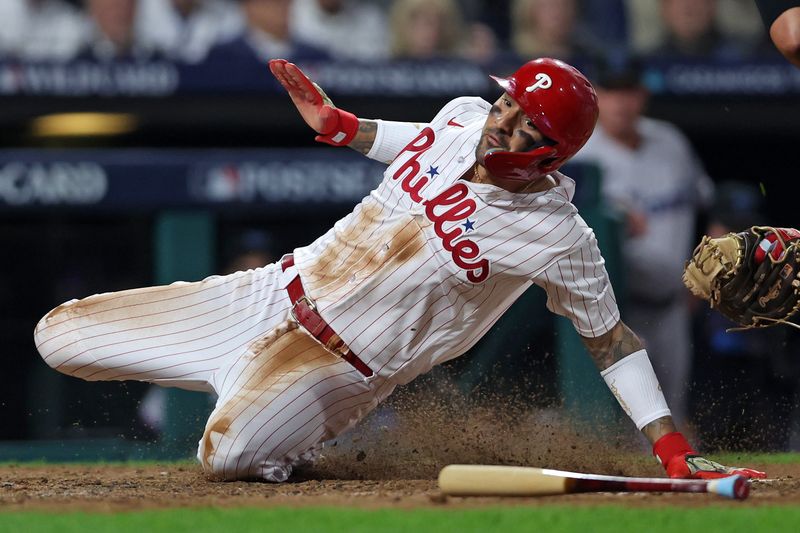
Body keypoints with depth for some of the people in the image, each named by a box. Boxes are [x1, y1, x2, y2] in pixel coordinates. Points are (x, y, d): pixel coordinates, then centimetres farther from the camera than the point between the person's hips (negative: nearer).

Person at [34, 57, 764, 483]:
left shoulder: (557, 239, -20)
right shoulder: (465, 117, -2)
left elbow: (611, 339, -11)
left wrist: (671, 445, -17)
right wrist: (342, 126, 14)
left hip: (341, 362, -7)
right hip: (273, 293, 7)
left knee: (229, 454, -37)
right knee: (61, 334, 5)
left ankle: (302, 433, 0)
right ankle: (244, 383, 23)